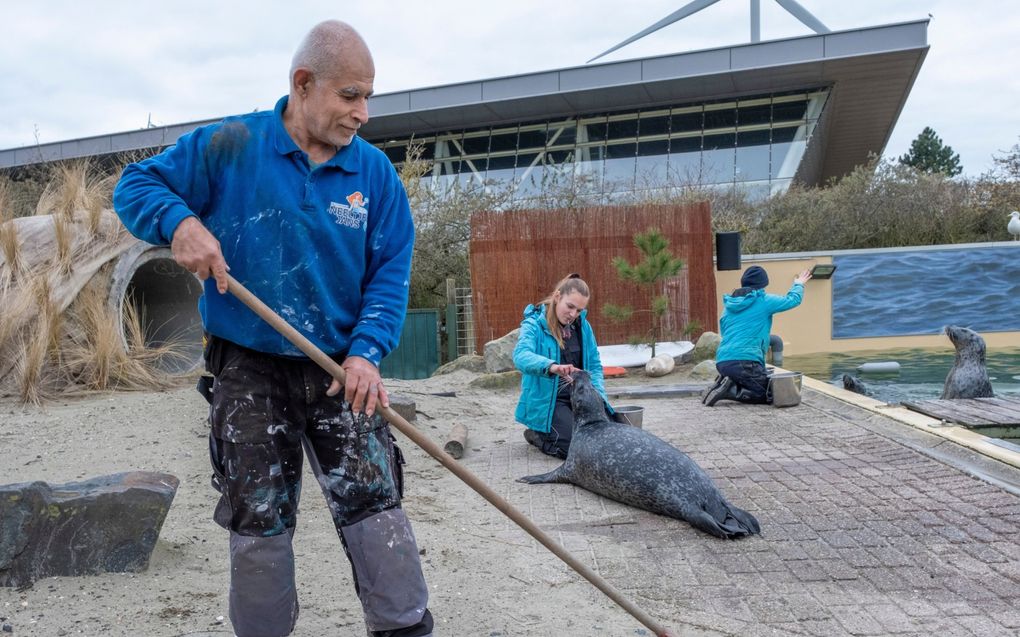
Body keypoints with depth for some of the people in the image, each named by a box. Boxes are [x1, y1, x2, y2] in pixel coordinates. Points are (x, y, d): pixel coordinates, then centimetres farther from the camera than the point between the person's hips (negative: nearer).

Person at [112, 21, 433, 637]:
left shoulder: (375, 171, -1)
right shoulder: (229, 147, -5)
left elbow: (391, 272, -3)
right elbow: (136, 184, 2)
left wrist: (367, 351, -18)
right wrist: (179, 220, -21)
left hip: (341, 370, 1)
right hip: (248, 370, 0)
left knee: (375, 504, -3)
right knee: (258, 521, 9)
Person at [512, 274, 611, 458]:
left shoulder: (583, 326, 3)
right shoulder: (534, 324, -13)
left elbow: (595, 364, 7)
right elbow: (521, 356, -32)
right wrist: (551, 366, -51)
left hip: (579, 397, 6)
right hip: (547, 401, -6)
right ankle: (537, 435, 8)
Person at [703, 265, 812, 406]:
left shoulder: (729, 303, 17)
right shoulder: (764, 301, 0)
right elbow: (793, 299, 13)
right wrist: (798, 285, 34)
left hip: (722, 361, 7)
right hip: (745, 361, -7)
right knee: (770, 395, 3)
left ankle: (725, 383, -2)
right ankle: (730, 391, -15)